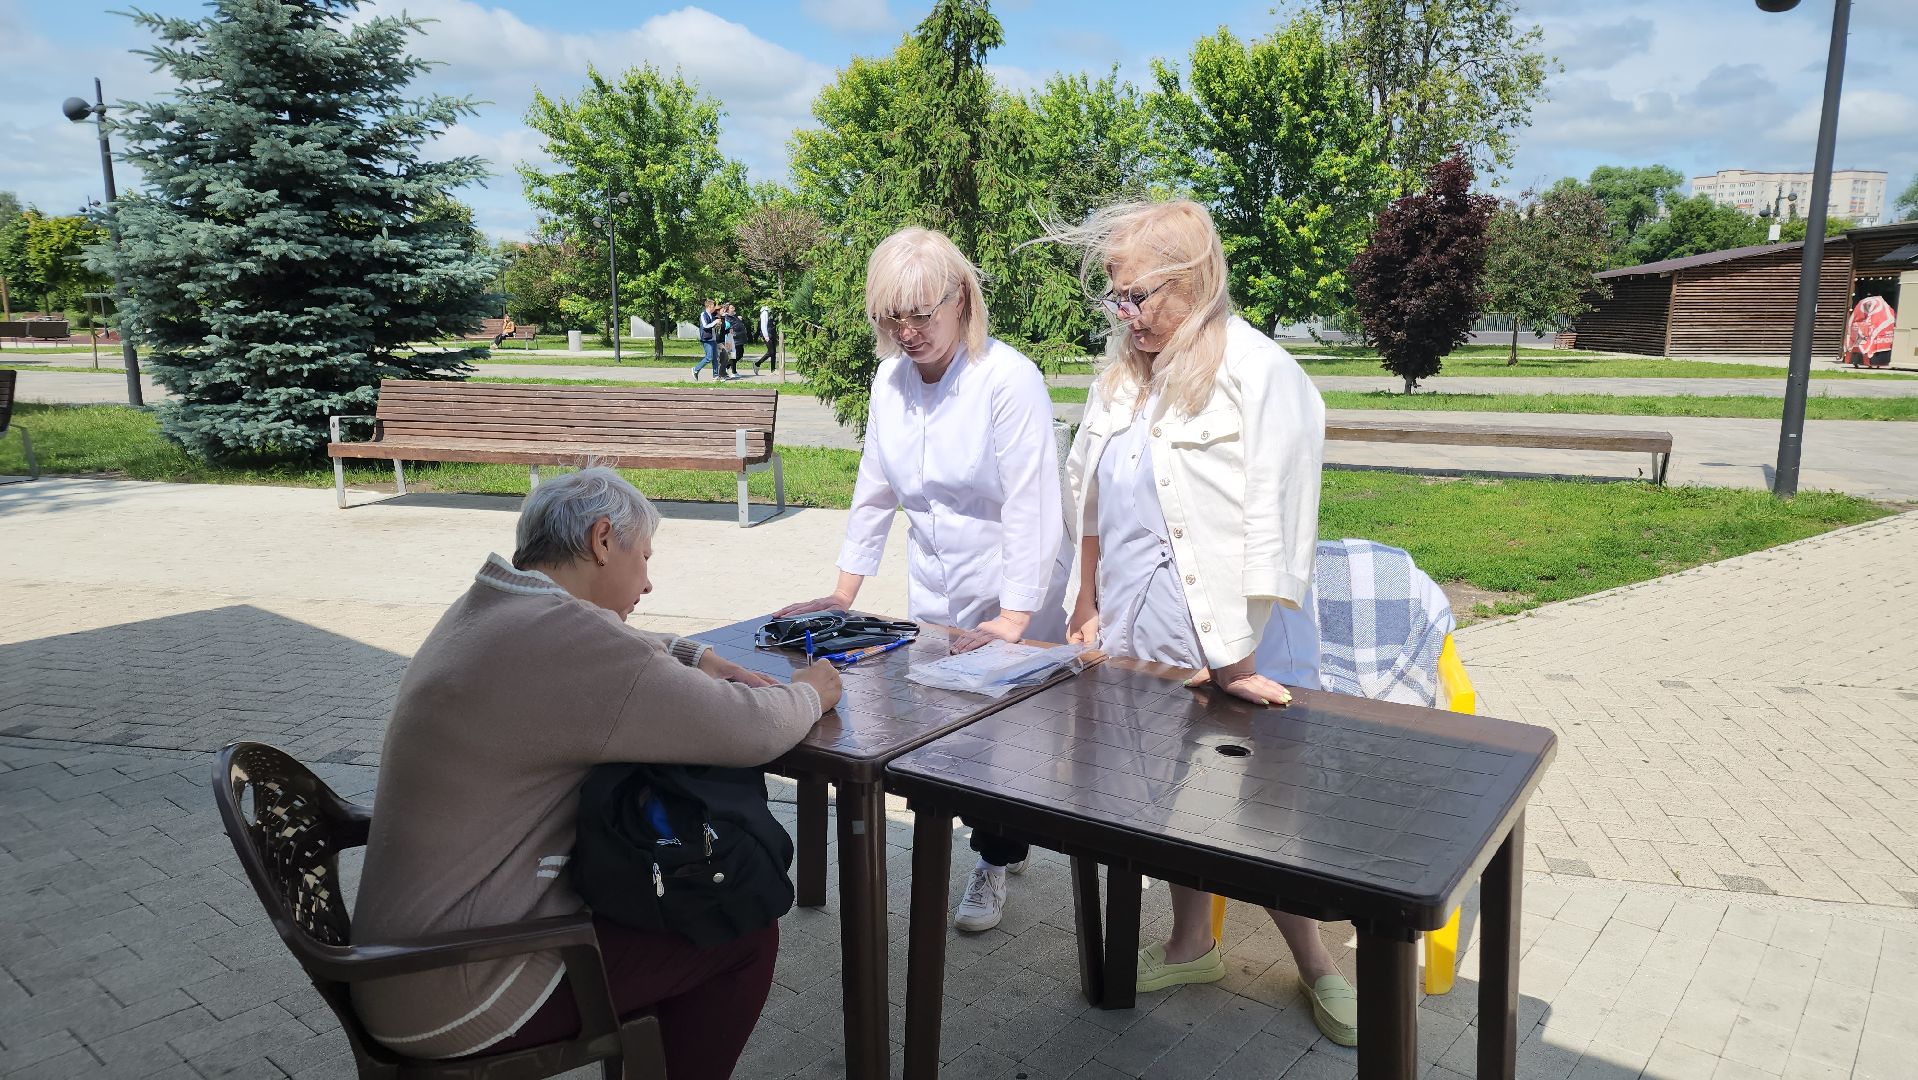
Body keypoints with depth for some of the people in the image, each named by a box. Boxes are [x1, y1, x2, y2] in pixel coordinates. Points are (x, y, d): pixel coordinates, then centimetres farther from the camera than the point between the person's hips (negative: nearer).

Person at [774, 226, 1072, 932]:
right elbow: (874, 491, 9)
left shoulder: (1010, 380, -19)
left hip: (1019, 605, -5)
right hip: (935, 604, 6)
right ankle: (1008, 844, 33)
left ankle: (994, 863, 26)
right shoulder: (892, 380, 1)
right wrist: (844, 593, 7)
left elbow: (1032, 506, -21)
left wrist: (1013, 620, -25)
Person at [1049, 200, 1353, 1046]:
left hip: (1235, 651, -6)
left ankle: (1316, 965, 28)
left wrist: (1238, 658, -19)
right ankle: (1190, 945, 37)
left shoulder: (1260, 374, -14)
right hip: (1140, 639, 6)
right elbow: (1089, 497, 14)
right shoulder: (1122, 375, 8)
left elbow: (1269, 524, -17)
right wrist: (1088, 607, 14)